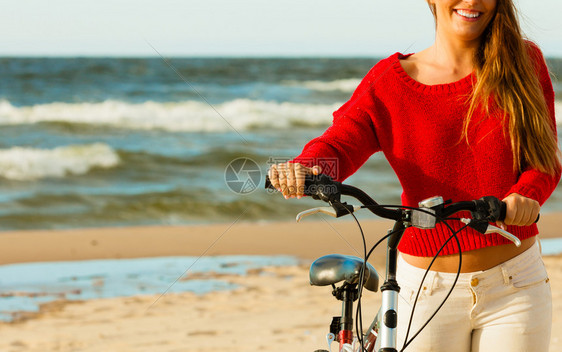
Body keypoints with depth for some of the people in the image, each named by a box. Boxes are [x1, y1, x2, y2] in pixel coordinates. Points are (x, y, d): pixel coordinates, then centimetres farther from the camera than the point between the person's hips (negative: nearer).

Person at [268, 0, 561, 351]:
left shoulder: (523, 62, 2)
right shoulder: (390, 81, -2)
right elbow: (338, 142, -15)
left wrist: (526, 195, -26)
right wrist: (304, 169, -39)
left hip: (516, 287, 1)